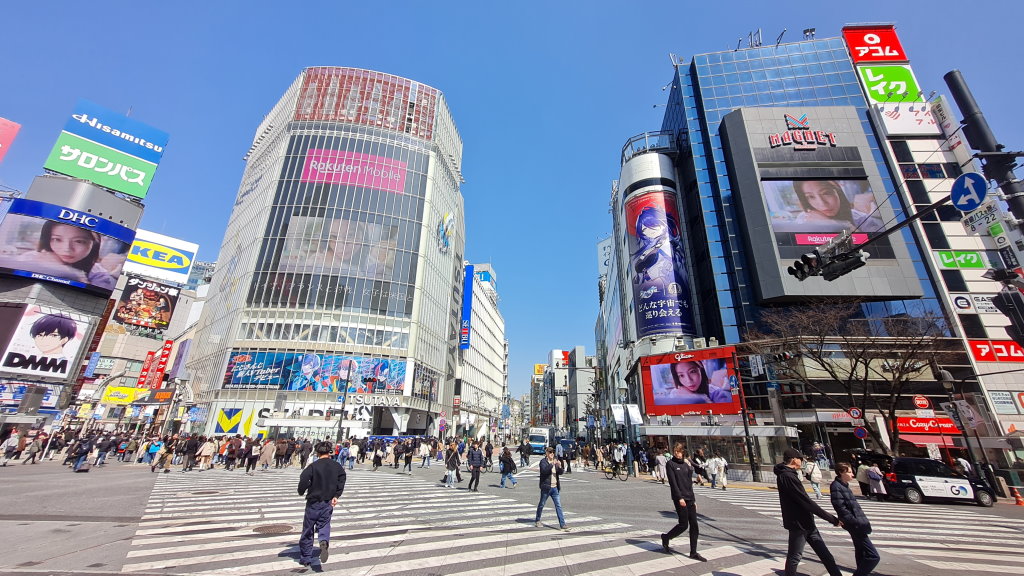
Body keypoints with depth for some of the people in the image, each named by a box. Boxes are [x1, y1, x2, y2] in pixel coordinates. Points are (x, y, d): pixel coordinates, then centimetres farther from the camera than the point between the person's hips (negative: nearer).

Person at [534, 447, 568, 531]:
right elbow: (544, 470, -24)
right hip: (546, 487, -5)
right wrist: (552, 464, -32)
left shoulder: (555, 462, 10)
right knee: (541, 504, 11)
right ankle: (537, 520, 30)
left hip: (555, 488, 5)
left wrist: (559, 467, -15)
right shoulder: (543, 461, -8)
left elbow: (560, 473, 6)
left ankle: (562, 525, 4)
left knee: (558, 506, 2)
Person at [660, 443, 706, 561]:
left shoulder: (686, 464, 12)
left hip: (690, 498, 6)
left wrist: (693, 499, 15)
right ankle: (666, 538, 19)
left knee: (694, 525, 4)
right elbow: (672, 482, -13)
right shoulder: (670, 464, -7)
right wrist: (680, 498, -19)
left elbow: (690, 483, 17)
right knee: (684, 525, -3)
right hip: (679, 498, -6)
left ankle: (693, 552, 15)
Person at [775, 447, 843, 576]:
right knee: (794, 557, 4)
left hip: (806, 522, 10)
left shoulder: (785, 474, 10)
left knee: (823, 551, 16)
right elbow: (807, 502, -24)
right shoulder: (788, 477, -25)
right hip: (798, 523, -9)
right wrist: (832, 519, -18)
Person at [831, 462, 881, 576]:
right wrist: (856, 523, -22)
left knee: (862, 555, 19)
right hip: (856, 526, -10)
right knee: (873, 556, -8)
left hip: (858, 524, 10)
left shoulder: (844, 485, 12)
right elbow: (841, 509, -22)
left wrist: (862, 521, 16)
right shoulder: (836, 486, -18)